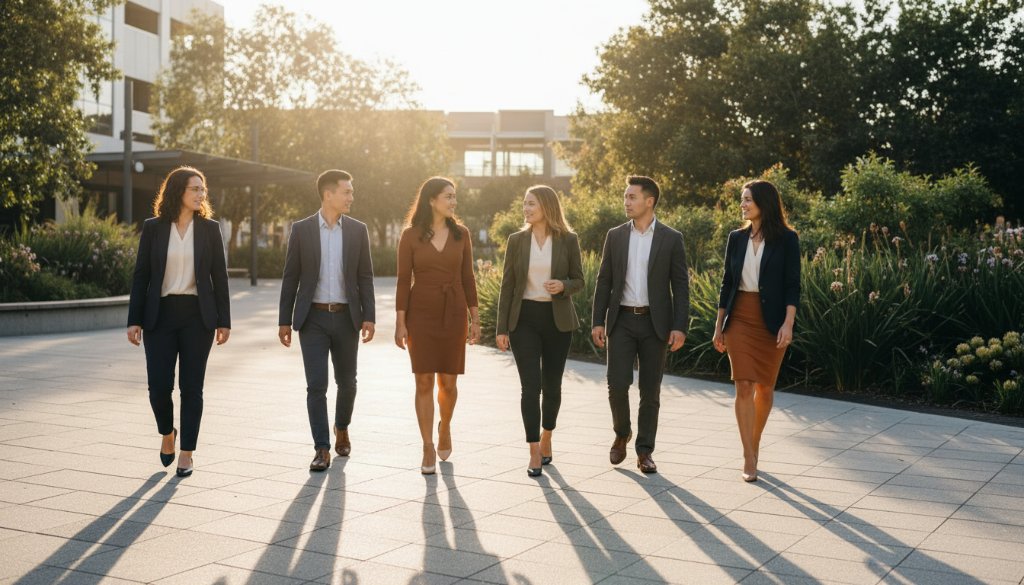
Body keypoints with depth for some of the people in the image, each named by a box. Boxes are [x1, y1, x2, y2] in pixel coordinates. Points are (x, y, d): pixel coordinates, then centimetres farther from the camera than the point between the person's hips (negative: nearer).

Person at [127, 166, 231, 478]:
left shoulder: (210, 228, 4)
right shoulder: (153, 228, 3)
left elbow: (219, 276, 4)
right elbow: (141, 275, 4)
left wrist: (224, 321, 0)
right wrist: (134, 320, -2)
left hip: (197, 315, 0)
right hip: (160, 315, 0)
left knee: (192, 387, 1)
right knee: (159, 385, -4)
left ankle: (186, 453, 12)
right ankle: (167, 433, 27)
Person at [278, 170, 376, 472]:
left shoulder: (358, 230, 3)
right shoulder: (301, 229, -1)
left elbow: (365, 277, 3)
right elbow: (290, 277, 1)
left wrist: (369, 317, -5)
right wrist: (284, 321, -1)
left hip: (346, 317, 2)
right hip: (313, 318, -2)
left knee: (346, 381, 11)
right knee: (316, 384, -8)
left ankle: (341, 428, 38)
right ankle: (322, 449, -2)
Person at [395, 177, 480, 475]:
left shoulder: (461, 233, 3)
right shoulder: (410, 235, -4)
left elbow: (467, 278, 7)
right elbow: (403, 280, -4)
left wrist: (475, 319, 5)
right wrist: (399, 323, -8)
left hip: (453, 313, 2)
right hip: (421, 314, -2)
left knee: (448, 382, 4)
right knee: (424, 383, -2)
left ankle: (445, 427, 35)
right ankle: (428, 449, 8)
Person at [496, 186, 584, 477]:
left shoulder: (568, 240, -1)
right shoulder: (516, 240, 2)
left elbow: (578, 281, 5)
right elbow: (507, 286, 3)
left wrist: (563, 285, -19)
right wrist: (501, 328, -1)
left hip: (557, 320, 0)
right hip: (524, 319, 0)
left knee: (552, 385, 9)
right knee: (530, 386, -8)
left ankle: (546, 438, 34)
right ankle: (535, 454, -3)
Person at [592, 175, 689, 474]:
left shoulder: (671, 239, 0)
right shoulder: (615, 236, 6)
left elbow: (680, 285, -2)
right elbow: (604, 281, 7)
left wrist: (680, 326, -10)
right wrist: (598, 321, 0)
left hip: (655, 323, -1)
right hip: (622, 320, 1)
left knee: (650, 390, 3)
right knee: (617, 384, -6)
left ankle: (644, 451, 14)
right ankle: (622, 434, 21)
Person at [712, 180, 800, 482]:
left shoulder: (786, 239, -3)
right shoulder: (737, 238, 8)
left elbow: (792, 285, -6)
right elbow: (727, 283, 11)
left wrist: (788, 324, -17)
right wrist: (719, 326, 10)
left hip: (771, 321, -2)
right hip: (739, 318, 2)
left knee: (765, 388, 7)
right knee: (744, 387, -7)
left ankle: (754, 445, 27)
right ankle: (749, 458, -5)